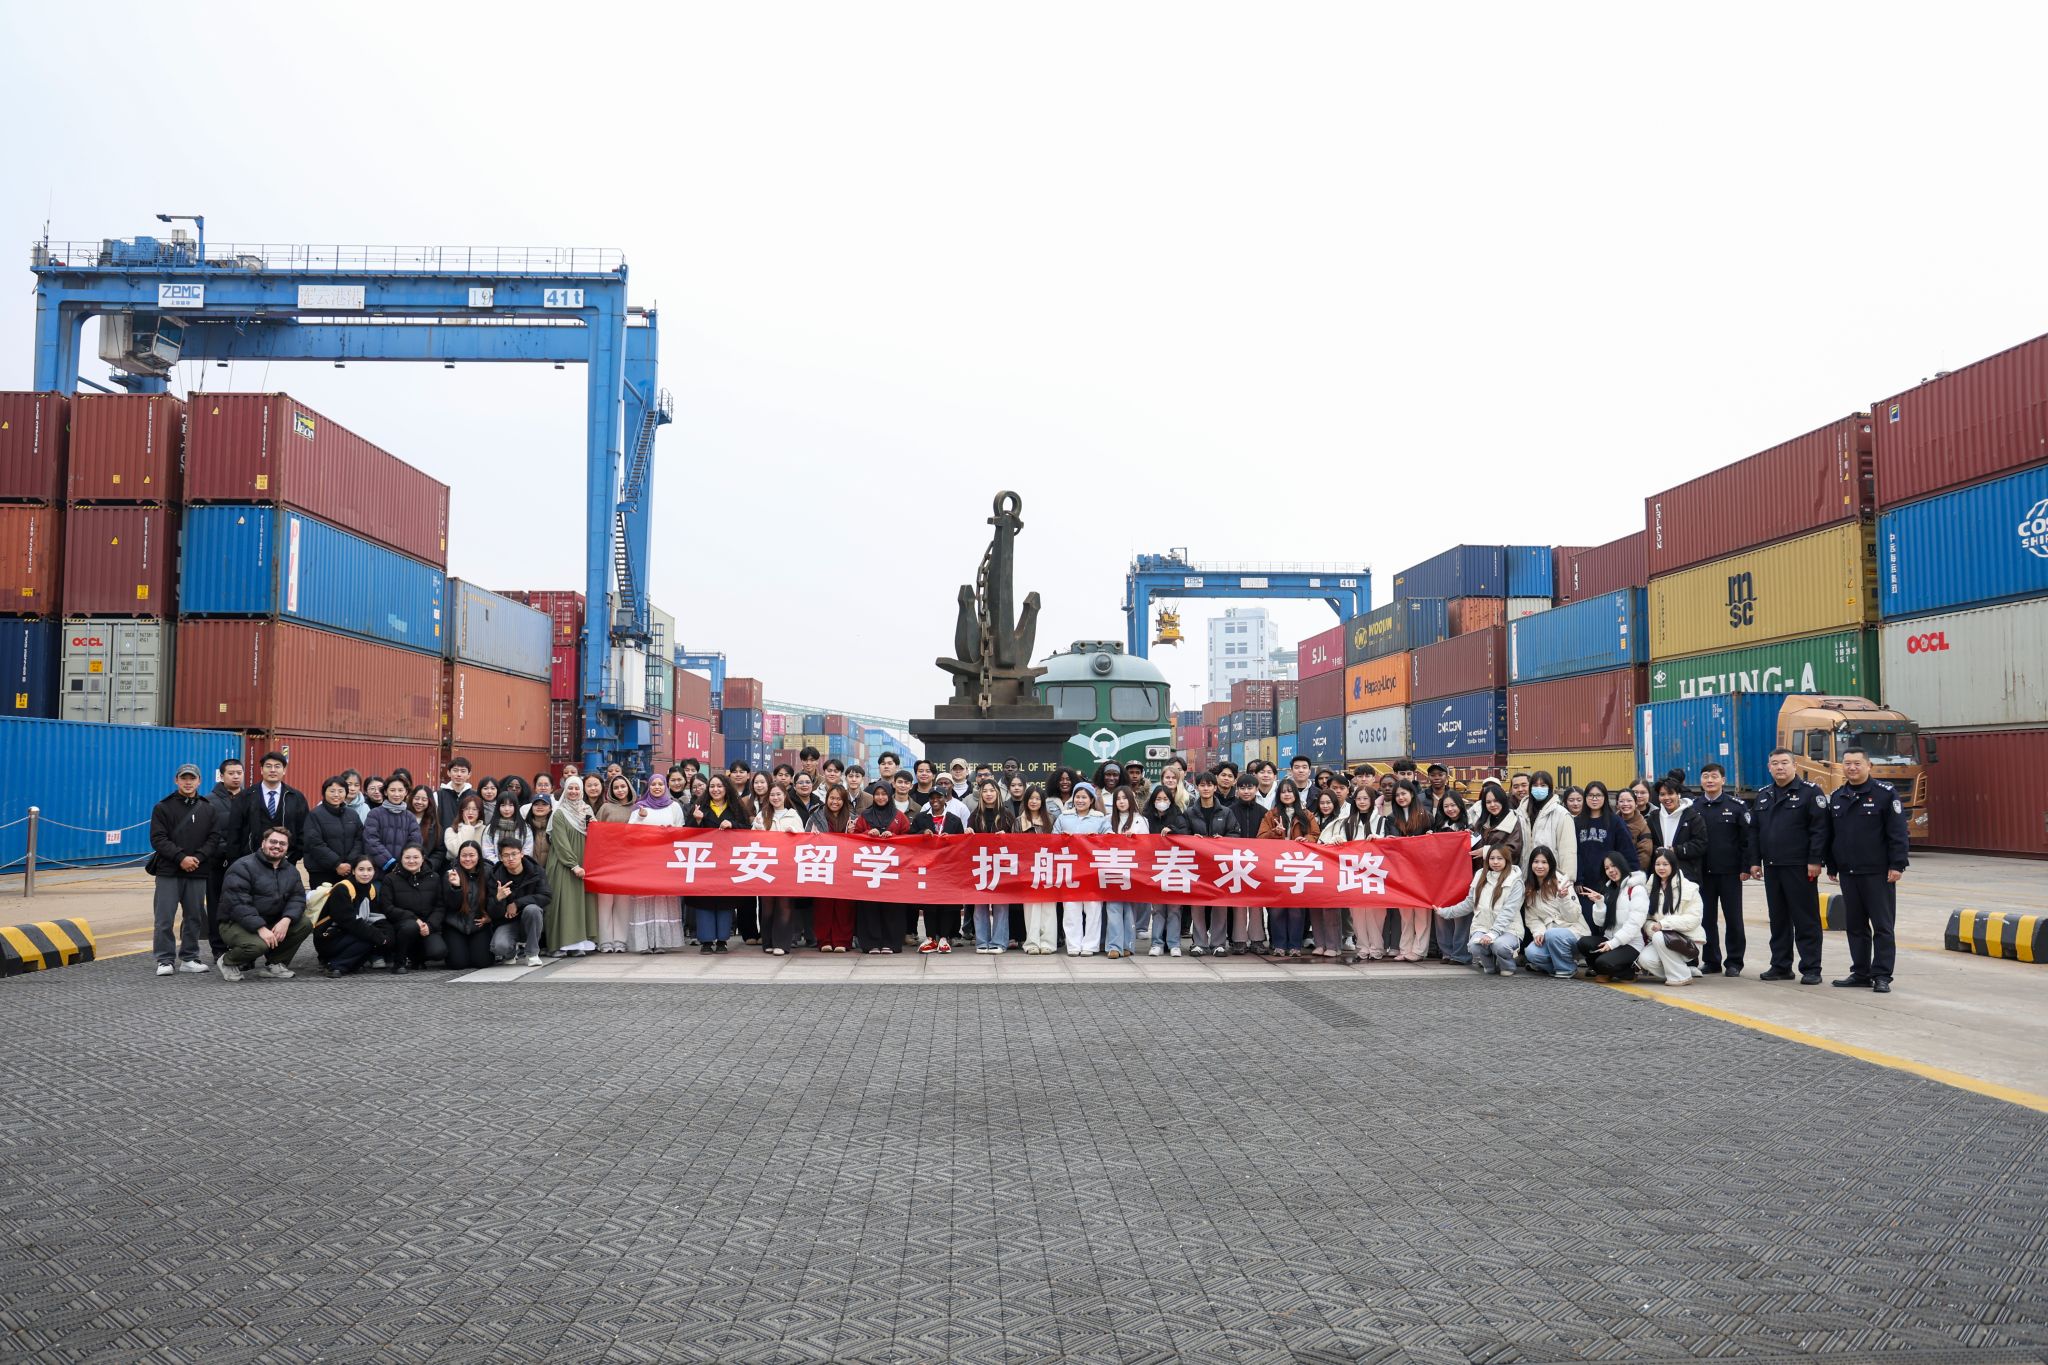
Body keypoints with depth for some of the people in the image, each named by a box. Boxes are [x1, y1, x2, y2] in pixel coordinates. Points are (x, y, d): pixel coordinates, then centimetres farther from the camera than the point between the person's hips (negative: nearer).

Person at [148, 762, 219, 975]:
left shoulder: (208, 809, 11)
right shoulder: (163, 807, 3)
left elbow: (214, 838, 4)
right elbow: (158, 839, -5)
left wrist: (198, 857, -12)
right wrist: (181, 857, -16)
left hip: (198, 873, 3)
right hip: (168, 872, -2)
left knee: (194, 917, 6)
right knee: (165, 918, -5)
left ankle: (189, 958, 15)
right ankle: (165, 960, 1)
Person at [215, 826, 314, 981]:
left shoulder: (291, 871, 8)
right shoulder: (243, 866, -15)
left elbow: (297, 898, -1)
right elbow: (238, 904, -24)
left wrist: (286, 920, -23)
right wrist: (260, 928, -32)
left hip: (273, 923, 6)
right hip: (236, 923, -6)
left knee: (305, 924, -14)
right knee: (259, 945, -35)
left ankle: (276, 963, 5)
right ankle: (228, 962, 0)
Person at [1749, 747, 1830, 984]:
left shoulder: (1810, 792, -5)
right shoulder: (1763, 796, 15)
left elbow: (1819, 829, -11)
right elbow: (1754, 832, 17)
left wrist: (1815, 860, -16)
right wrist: (1754, 861, 10)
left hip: (1800, 867, -6)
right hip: (1772, 867, 6)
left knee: (1806, 920, -2)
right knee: (1778, 919, 11)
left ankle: (1811, 969, 3)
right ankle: (1780, 966, 17)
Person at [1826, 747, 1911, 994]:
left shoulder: (1885, 794, -6)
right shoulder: (1837, 797, 11)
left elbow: (1898, 833, -9)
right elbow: (1830, 835, 16)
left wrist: (1897, 865, -15)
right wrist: (1831, 866, 15)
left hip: (1878, 872, -5)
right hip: (1848, 873, 5)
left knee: (1882, 926, -1)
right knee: (1855, 926, 10)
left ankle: (1882, 975, 3)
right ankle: (1860, 972, 18)